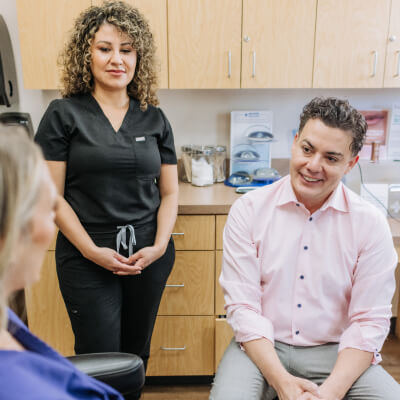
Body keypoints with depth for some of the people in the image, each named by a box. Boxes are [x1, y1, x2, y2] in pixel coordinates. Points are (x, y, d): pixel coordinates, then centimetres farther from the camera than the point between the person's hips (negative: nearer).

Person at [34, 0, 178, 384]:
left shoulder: (154, 119, 5)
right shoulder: (64, 114, -4)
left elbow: (169, 193, 7)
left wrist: (159, 246, -7)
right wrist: (92, 251, -13)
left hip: (148, 255, 3)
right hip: (86, 259, -3)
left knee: (136, 353, 17)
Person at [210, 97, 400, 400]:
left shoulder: (371, 224, -4)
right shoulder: (248, 210, -6)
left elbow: (369, 321, -5)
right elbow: (242, 305, -9)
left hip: (335, 351, 2)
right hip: (262, 346, -1)